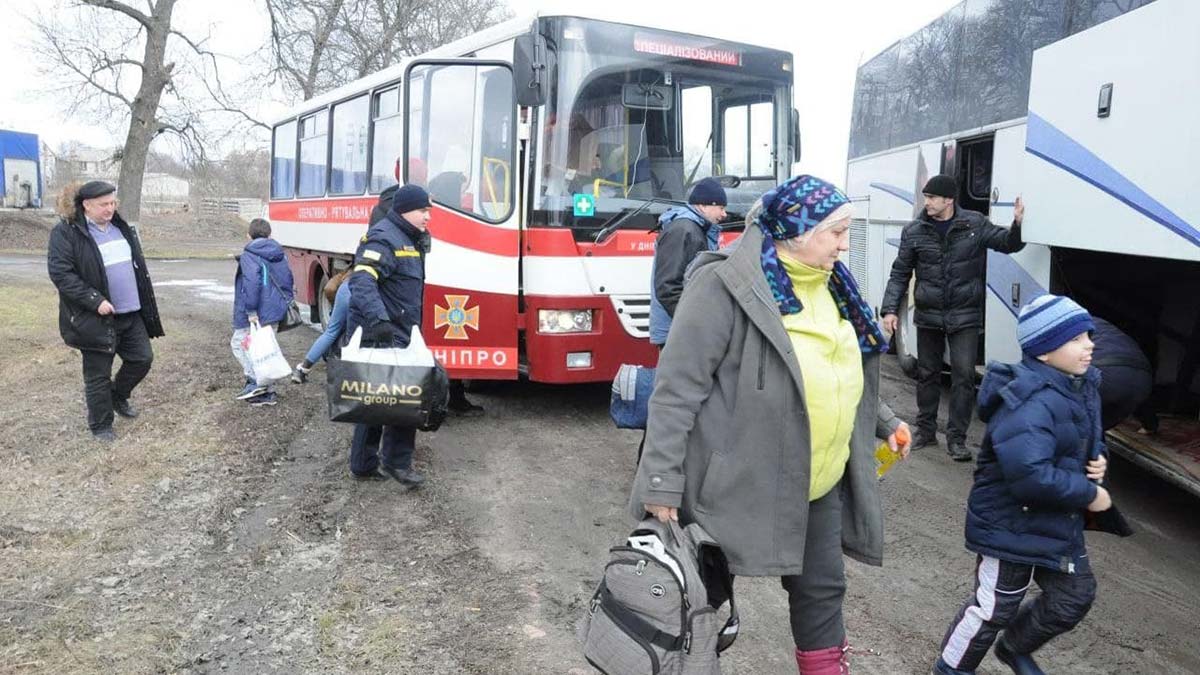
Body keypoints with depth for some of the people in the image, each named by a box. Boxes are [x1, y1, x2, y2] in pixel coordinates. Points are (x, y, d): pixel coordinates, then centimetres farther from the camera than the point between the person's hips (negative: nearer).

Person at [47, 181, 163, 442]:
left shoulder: (120, 227, 10)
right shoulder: (66, 232, -12)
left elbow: (137, 266, 19)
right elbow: (60, 273, -18)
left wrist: (146, 305, 16)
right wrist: (95, 301, -23)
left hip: (130, 313, 6)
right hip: (95, 319, -6)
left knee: (142, 358, 11)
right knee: (98, 375, 5)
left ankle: (118, 396, 37)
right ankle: (100, 425, 21)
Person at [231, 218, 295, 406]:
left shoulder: (249, 255, -12)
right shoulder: (280, 254, 12)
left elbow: (252, 282, -24)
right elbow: (288, 280, 15)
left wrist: (251, 310, -22)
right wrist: (286, 302, 21)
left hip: (257, 314, -7)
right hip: (276, 312, 7)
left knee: (239, 343, 8)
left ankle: (256, 381, -6)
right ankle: (266, 391, 17)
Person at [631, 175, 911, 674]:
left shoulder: (830, 286, 9)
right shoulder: (725, 285, -18)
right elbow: (677, 388, -20)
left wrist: (884, 422, 20)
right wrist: (662, 481, -23)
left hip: (820, 485, 8)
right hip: (736, 481, -7)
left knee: (822, 589, 19)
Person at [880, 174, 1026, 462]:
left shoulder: (975, 224, -2)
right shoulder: (914, 231, -1)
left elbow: (1006, 243, 1)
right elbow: (900, 274, 3)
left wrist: (1017, 225, -22)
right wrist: (890, 309, -6)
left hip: (965, 317, -1)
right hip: (928, 316, 1)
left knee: (964, 375, -3)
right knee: (927, 374, 11)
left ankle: (956, 438, 6)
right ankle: (925, 430, 26)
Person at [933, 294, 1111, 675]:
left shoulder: (1082, 388, 2)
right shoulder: (1029, 403, -30)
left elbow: (1088, 439, 22)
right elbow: (1030, 476, -39)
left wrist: (1097, 461, -1)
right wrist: (1089, 495, -24)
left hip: (1060, 521, 9)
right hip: (1011, 525, -9)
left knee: (1075, 596, 20)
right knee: (994, 608, 4)